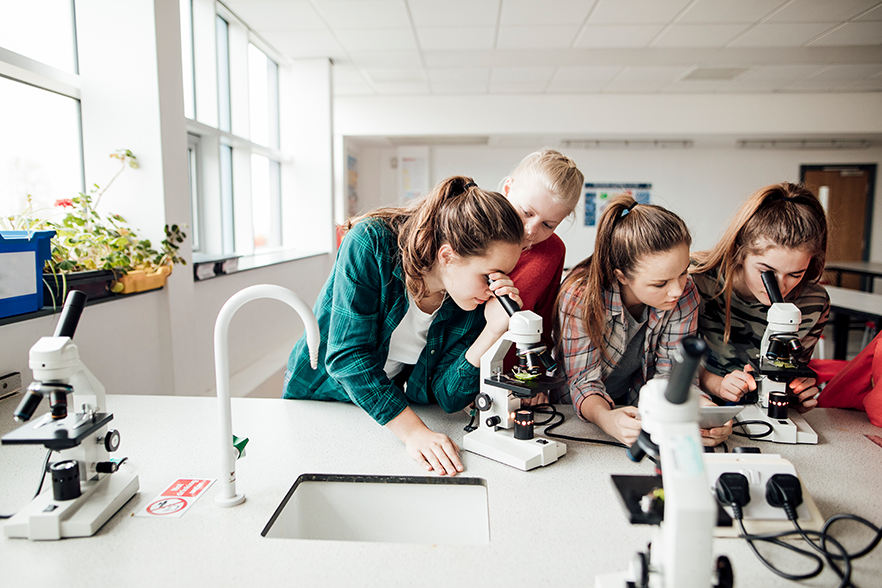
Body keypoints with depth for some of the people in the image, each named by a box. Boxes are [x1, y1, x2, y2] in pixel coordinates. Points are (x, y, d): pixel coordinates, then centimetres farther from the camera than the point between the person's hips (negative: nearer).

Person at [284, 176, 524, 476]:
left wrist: (493, 330, -30)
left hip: (396, 403, 3)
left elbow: (447, 397, -18)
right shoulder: (371, 243, -28)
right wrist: (413, 431, -36)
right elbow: (348, 354, -31)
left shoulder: (479, 298, -17)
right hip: (320, 392, -2)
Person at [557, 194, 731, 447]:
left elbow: (672, 374, -11)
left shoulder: (685, 294, -15)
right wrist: (605, 418, -45)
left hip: (643, 412, 3)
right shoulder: (581, 295, -26)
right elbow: (584, 380, -23)